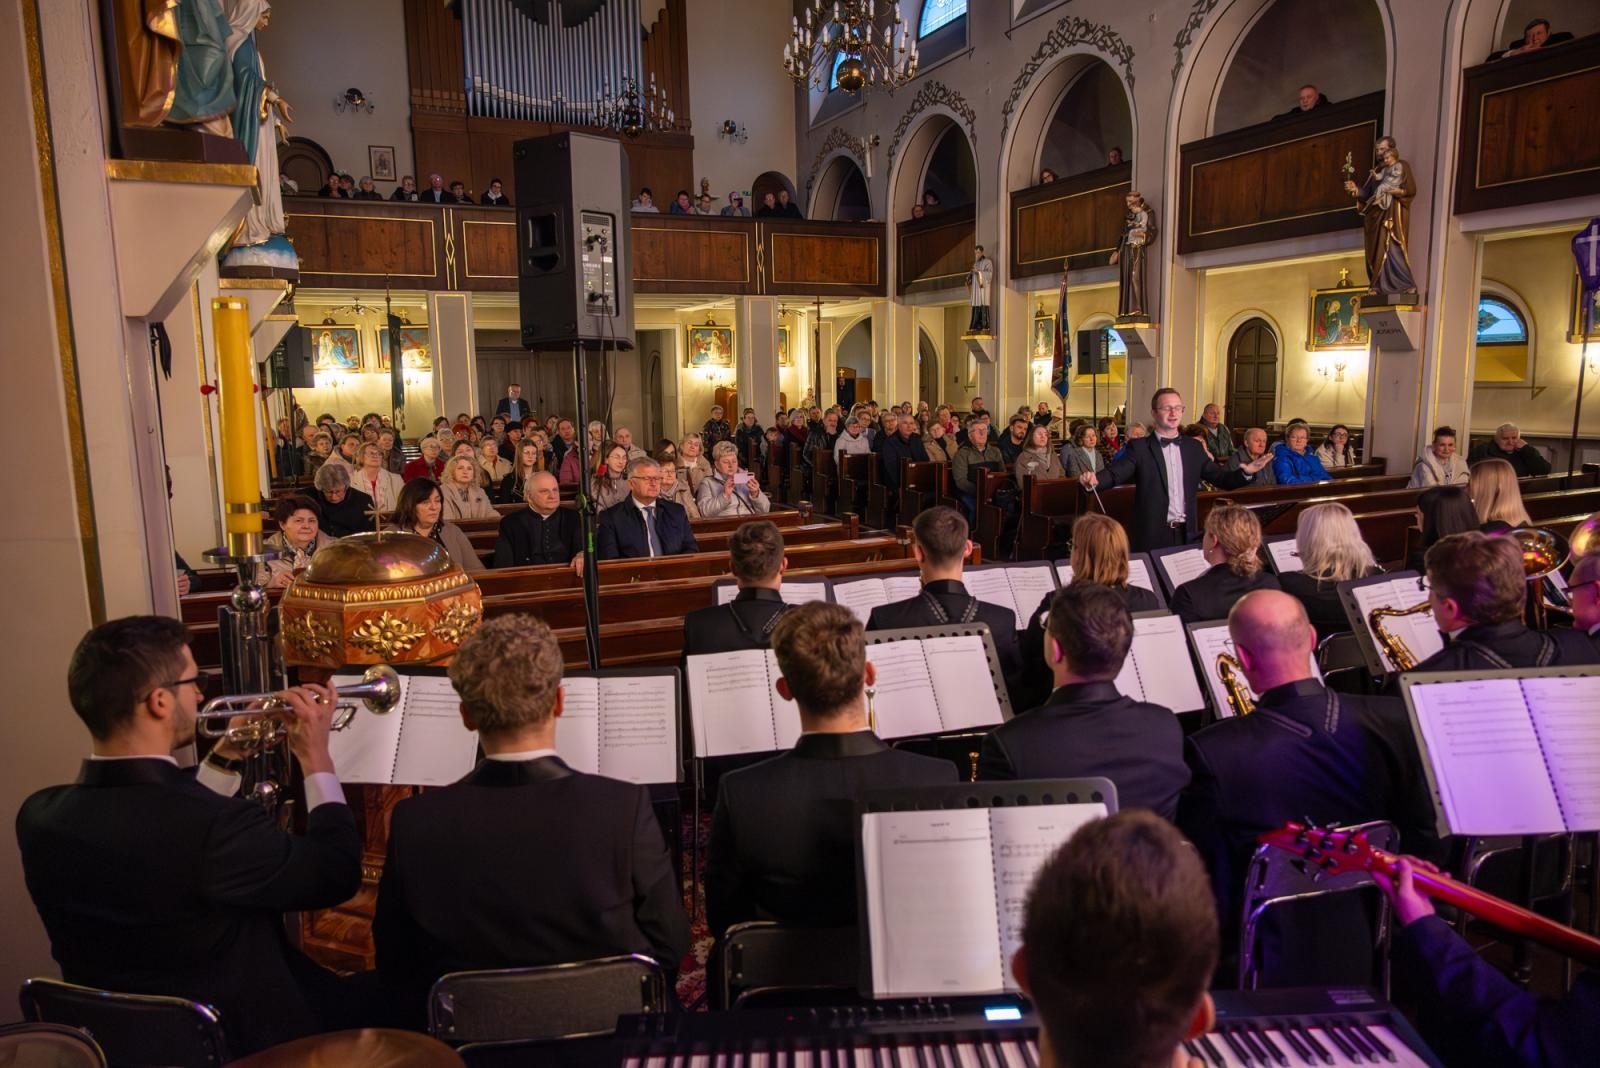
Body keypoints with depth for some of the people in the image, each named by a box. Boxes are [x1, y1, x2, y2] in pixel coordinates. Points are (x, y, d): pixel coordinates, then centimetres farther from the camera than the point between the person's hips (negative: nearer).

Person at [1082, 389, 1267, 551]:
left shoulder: (1193, 447, 11)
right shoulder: (1139, 447, -3)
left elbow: (1220, 478, 10)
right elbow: (1115, 473, -15)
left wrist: (1246, 473, -9)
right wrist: (1094, 479, -36)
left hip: (1187, 533, 4)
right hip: (1151, 534, -4)